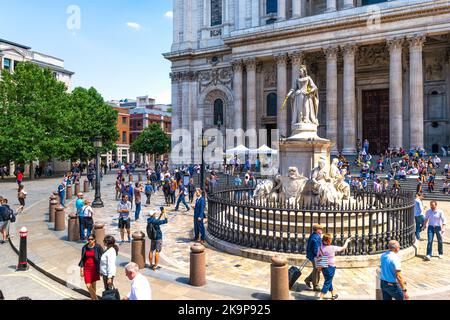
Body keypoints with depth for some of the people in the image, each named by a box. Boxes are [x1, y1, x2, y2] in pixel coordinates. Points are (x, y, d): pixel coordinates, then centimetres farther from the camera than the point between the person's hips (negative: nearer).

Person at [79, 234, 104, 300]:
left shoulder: (98, 247, -8)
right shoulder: (84, 248, 2)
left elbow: (102, 259, -4)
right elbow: (82, 259, 9)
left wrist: (101, 269, -6)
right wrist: (81, 270, 7)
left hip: (94, 268, -2)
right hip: (87, 268, 2)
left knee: (93, 284, 6)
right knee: (88, 286, -2)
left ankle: (93, 298, 22)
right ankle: (95, 298, 16)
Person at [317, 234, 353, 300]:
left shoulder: (320, 247, -5)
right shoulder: (333, 248, -17)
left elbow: (318, 257, 0)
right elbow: (343, 248, -4)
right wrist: (347, 241, 13)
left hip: (323, 267, 6)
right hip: (330, 267, -6)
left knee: (329, 281, 23)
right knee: (327, 283, 2)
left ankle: (333, 295, 42)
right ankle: (320, 298, -4)